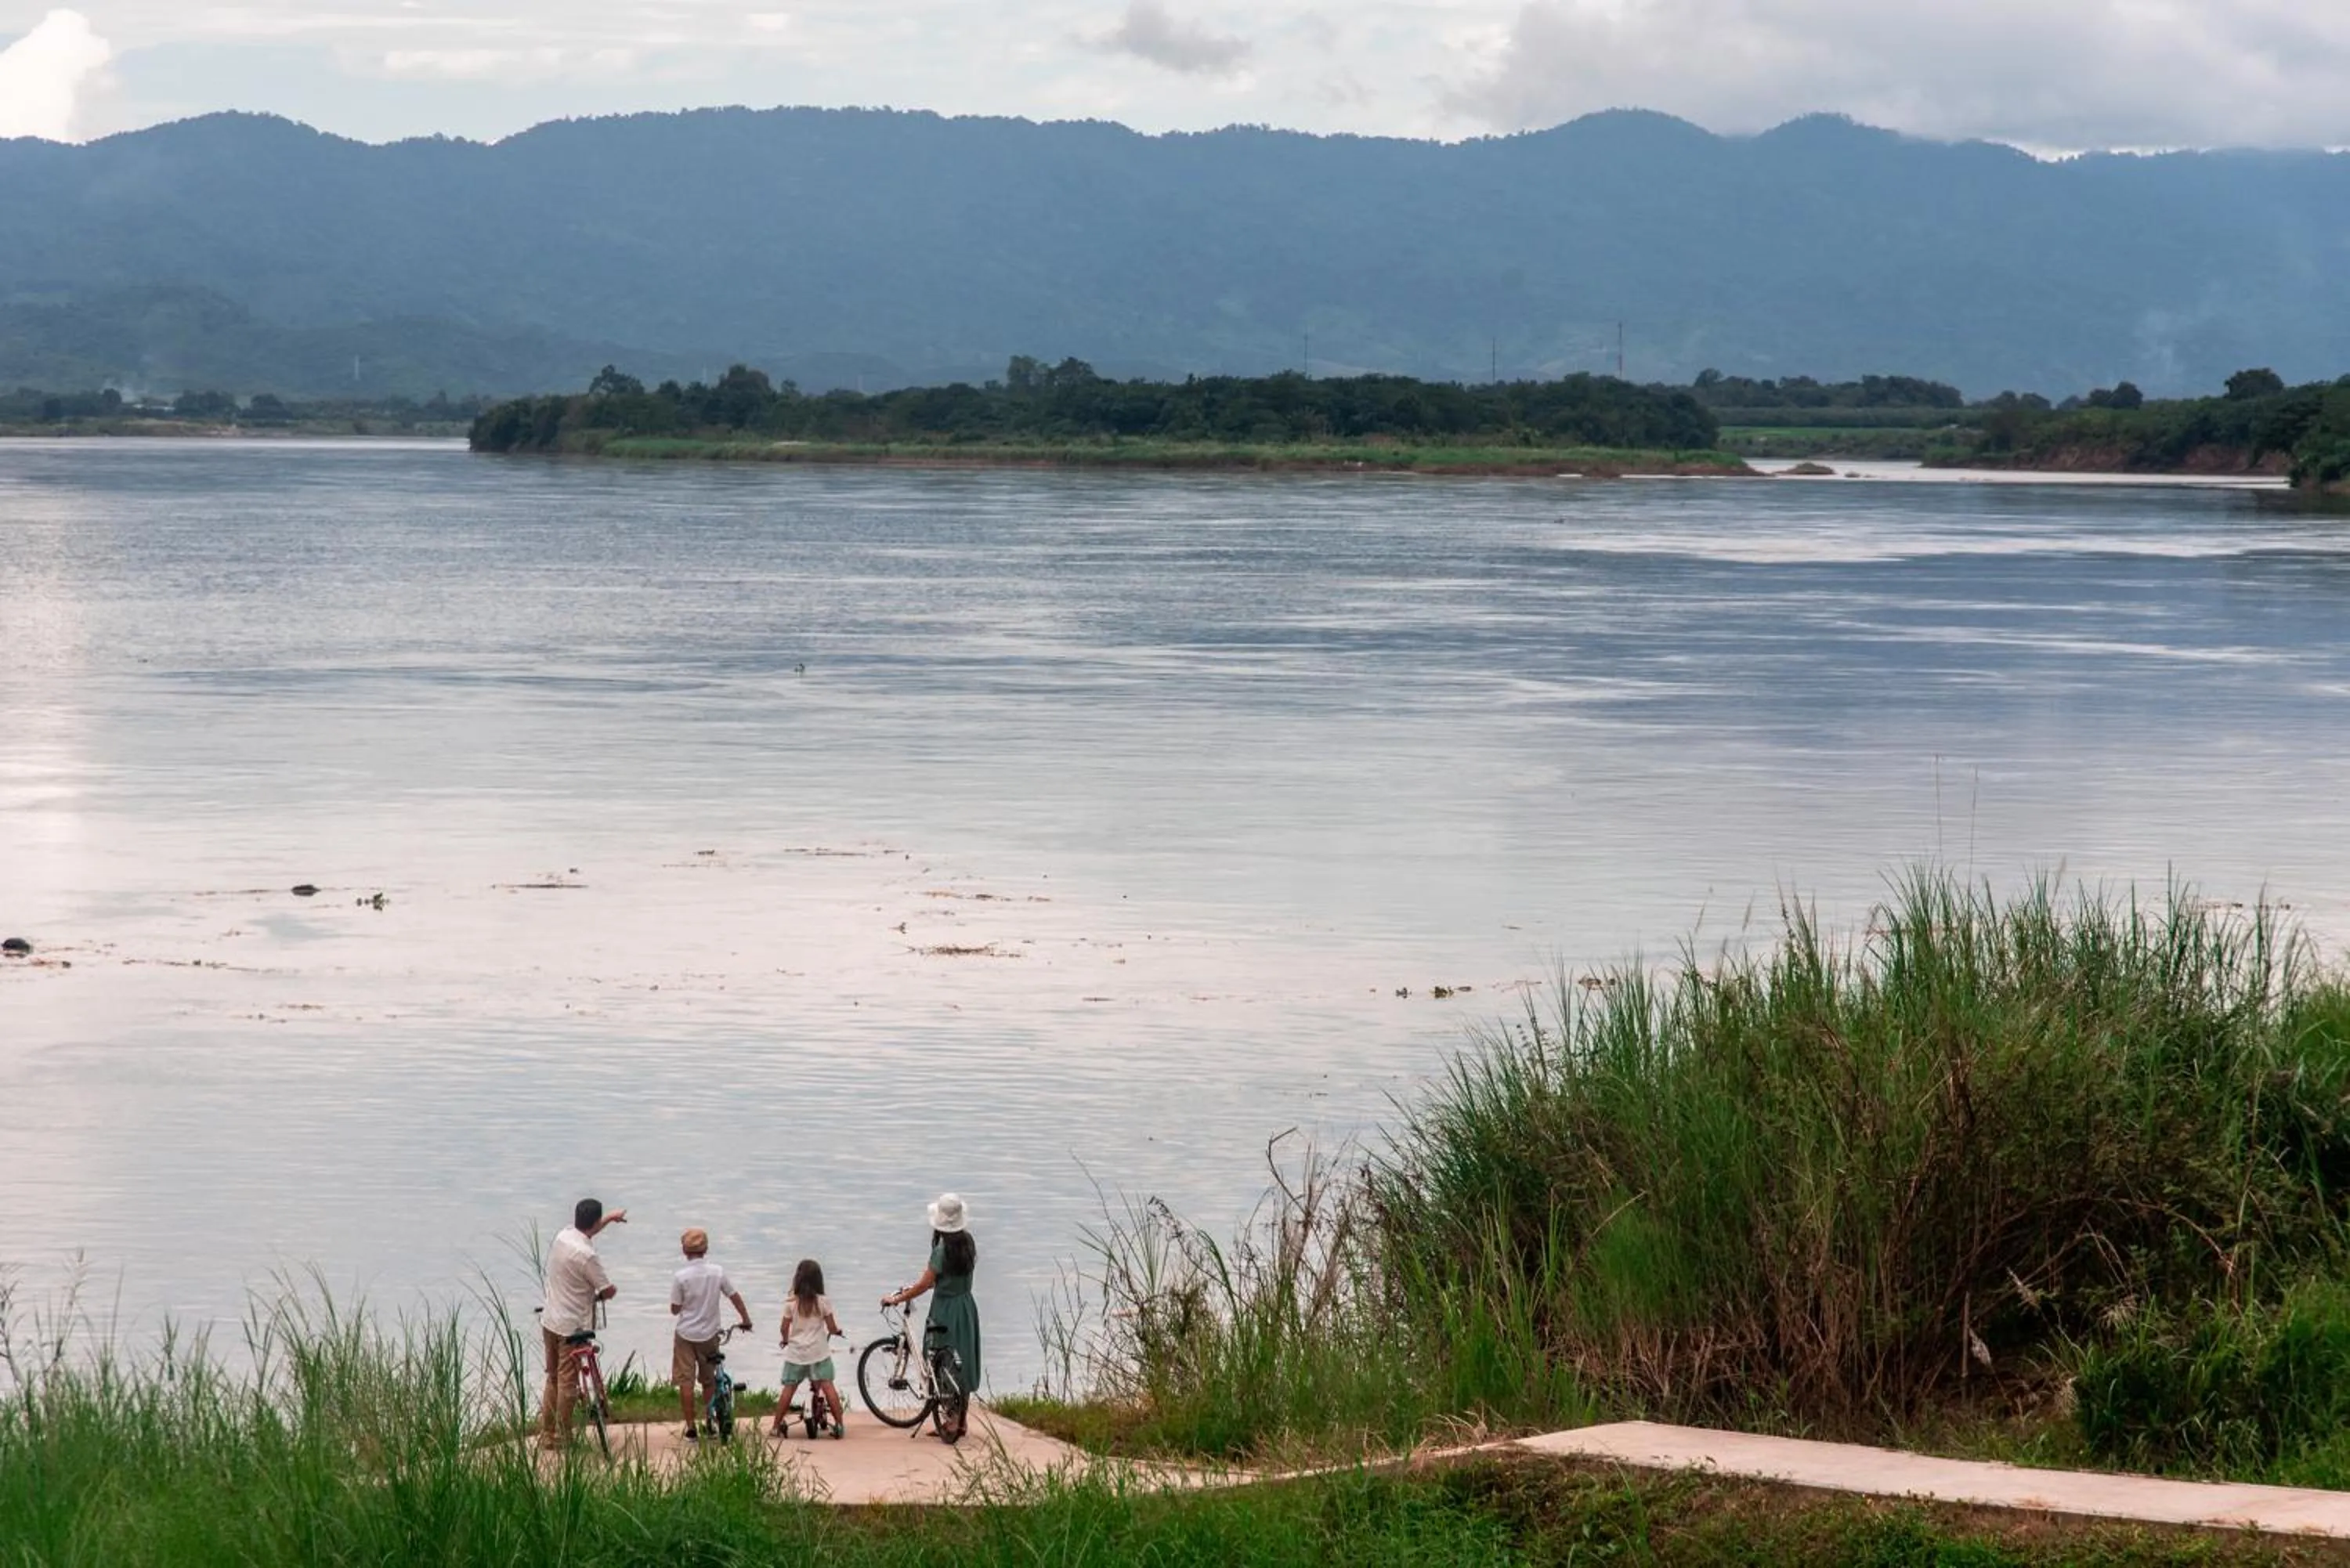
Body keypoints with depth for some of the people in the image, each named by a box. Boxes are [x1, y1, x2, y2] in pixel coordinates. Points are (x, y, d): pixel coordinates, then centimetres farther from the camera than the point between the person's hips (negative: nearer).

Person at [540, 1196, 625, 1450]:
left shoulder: (563, 1236, -1)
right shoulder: (587, 1256, -24)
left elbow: (584, 1232, 25)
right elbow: (608, 1291, -15)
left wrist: (609, 1218, 38)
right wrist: (599, 1295, 9)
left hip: (550, 1321, 8)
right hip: (573, 1327, -8)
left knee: (553, 1379, 17)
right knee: (568, 1383, 3)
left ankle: (546, 1434, 22)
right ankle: (563, 1437, 10)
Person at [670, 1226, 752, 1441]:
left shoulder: (681, 1277, -14)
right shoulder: (717, 1272, -6)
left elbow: (674, 1309, -8)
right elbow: (735, 1296, 3)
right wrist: (746, 1319, 18)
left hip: (686, 1335, -3)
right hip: (709, 1335, 3)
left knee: (686, 1382, 3)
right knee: (709, 1381, 18)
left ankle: (691, 1428, 2)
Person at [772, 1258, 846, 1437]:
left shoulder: (791, 1303, -5)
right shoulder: (823, 1301, -5)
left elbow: (784, 1328, 0)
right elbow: (832, 1328, -2)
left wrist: (786, 1341, 21)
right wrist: (836, 1330, 21)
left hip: (795, 1353, 1)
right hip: (819, 1352, -1)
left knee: (788, 1388, 5)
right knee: (828, 1387, 0)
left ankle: (776, 1426, 6)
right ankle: (839, 1423, -5)